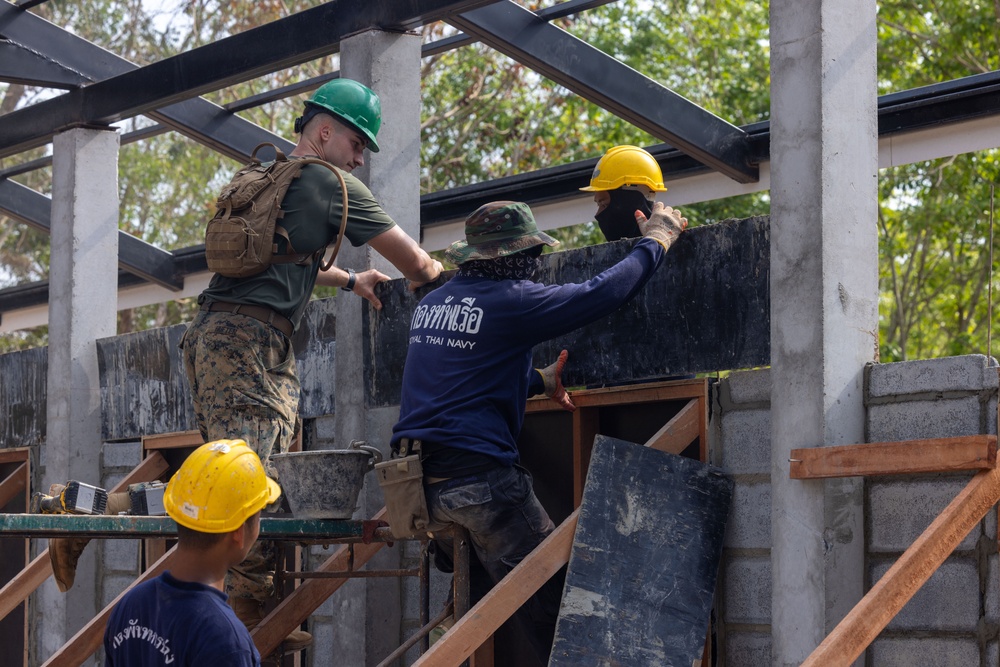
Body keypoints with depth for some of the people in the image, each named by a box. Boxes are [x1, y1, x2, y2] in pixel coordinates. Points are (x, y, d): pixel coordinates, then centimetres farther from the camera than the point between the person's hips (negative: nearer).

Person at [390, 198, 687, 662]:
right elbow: (601, 294, -4)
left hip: (420, 483, 8)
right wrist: (656, 240, 9)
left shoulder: (431, 303, 17)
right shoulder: (511, 299, -7)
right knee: (547, 600, -4)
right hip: (479, 479, -8)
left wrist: (538, 380, 33)